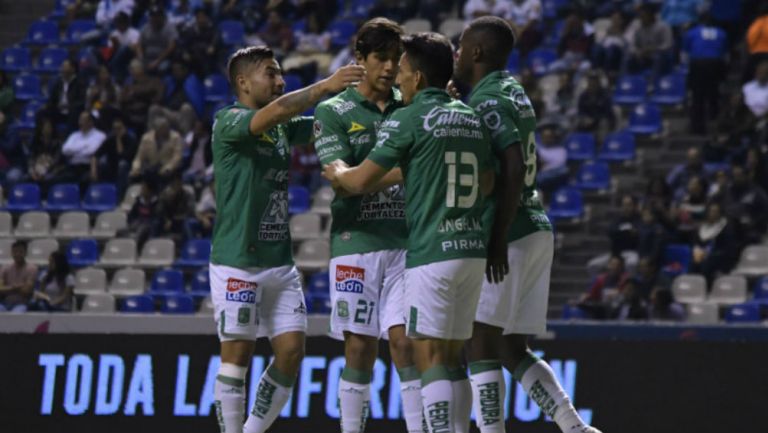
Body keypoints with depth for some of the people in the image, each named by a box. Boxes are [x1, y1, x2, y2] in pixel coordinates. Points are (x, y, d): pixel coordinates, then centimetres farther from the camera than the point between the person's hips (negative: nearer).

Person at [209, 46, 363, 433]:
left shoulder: (283, 127, 14)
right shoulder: (229, 122, -9)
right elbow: (274, 112, -27)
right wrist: (325, 85, -34)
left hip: (280, 261, 7)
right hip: (237, 262, -7)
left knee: (291, 351, 2)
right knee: (237, 354, -3)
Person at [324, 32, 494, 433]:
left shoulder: (408, 119, -7)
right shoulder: (472, 118, 14)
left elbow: (360, 181, -8)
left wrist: (337, 172, 15)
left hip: (432, 252, -7)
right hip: (473, 247, 7)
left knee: (430, 358, -7)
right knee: (452, 358, 12)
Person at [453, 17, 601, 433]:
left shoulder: (487, 101, -13)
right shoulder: (513, 91, 16)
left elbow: (514, 169, -23)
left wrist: (498, 240, -24)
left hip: (509, 235, -9)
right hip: (537, 230, 9)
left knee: (480, 344, -5)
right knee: (513, 349, 13)